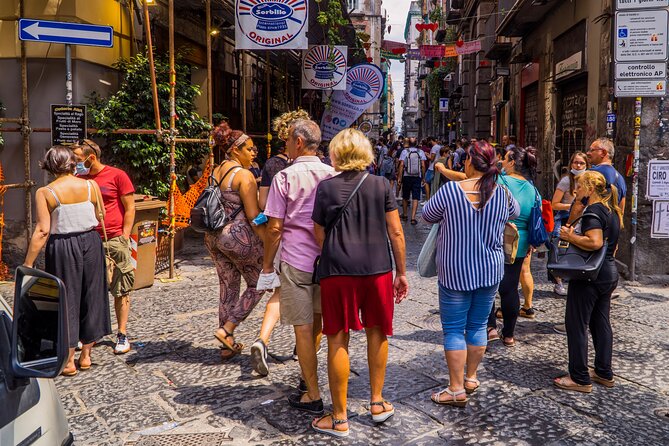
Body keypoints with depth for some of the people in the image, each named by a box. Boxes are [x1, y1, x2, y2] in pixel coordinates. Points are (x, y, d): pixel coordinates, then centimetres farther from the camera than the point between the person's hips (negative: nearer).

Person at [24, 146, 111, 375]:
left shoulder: (45, 193, -10)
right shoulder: (91, 186, -3)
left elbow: (42, 231, -14)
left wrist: (28, 264, -9)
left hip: (62, 247, -3)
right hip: (91, 244, 3)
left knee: (66, 300, 8)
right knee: (90, 297, 15)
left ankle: (68, 362, 15)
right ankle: (86, 355, 27)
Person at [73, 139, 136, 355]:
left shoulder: (117, 175, -3)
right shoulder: (80, 180, 12)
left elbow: (130, 208, -3)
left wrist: (124, 238, -8)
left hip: (115, 241, -4)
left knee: (121, 291, 3)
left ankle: (122, 335, 12)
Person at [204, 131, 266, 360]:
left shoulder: (215, 172, 11)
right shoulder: (243, 175, -13)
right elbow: (253, 215, -17)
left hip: (213, 236, 8)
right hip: (239, 236, -8)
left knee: (227, 287, 15)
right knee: (257, 285, 10)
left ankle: (228, 346, 22)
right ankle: (226, 330, 3)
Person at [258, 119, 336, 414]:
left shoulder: (285, 177, -10)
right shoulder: (332, 175, 1)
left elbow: (274, 227, -11)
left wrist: (267, 267, -1)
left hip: (295, 262, -4)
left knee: (303, 328, 4)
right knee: (317, 322, 21)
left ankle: (313, 396, 11)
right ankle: (308, 373, 37)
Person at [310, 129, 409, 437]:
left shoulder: (326, 187, -2)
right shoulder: (381, 185, 2)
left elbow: (319, 236, 2)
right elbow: (395, 232, 1)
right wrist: (401, 272, 9)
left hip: (337, 270, -2)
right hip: (378, 269, 2)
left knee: (338, 340, 6)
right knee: (376, 332, 20)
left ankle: (339, 419, 15)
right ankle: (377, 402, 30)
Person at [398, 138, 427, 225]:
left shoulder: (404, 151, -3)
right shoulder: (421, 152, 1)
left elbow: (401, 165, -8)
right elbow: (423, 165, -3)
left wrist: (399, 177, -4)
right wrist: (423, 176, 7)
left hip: (407, 176, 0)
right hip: (417, 177, 0)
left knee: (405, 197, 15)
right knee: (415, 198, -2)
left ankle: (404, 215, 27)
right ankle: (413, 218, -10)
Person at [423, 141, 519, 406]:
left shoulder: (450, 190, -15)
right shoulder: (502, 194, -6)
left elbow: (427, 216, 0)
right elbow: (514, 213, 16)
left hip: (455, 272, -4)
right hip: (490, 271, 4)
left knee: (453, 329, 4)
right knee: (478, 326, 16)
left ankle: (457, 390, 8)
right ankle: (471, 378, 30)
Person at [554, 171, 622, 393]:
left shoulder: (593, 211, -17)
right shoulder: (611, 210, 13)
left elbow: (595, 242, -31)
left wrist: (570, 236, -18)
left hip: (589, 277, -10)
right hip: (609, 273, 10)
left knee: (576, 324, -1)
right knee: (601, 323, 16)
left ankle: (580, 379, 5)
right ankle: (604, 373, 25)